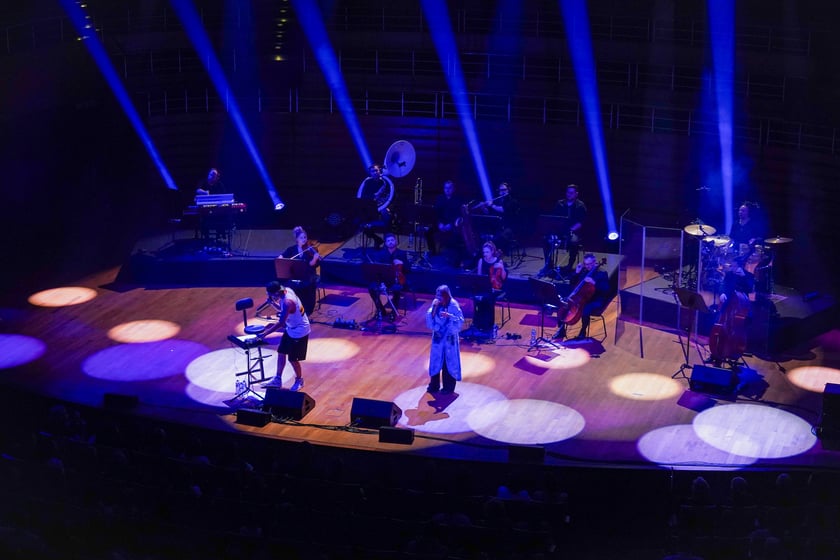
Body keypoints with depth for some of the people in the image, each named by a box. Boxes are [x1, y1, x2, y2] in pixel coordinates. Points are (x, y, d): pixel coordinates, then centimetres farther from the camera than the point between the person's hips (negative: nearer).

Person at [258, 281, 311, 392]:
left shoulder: (288, 302, -34)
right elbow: (282, 309, 9)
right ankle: (278, 379, 28)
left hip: (299, 332, -9)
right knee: (281, 352, 15)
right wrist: (272, 303, -11)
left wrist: (265, 333, -27)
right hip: (291, 329, 9)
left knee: (293, 359, 5)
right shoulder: (286, 290, -7)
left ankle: (299, 381, 28)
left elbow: (281, 323, -31)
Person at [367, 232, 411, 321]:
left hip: (397, 281, -2)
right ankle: (381, 310, -5)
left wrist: (402, 263, -22)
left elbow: (408, 269, -1)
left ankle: (393, 311, -13)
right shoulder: (381, 253, 4)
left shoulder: (402, 253, 2)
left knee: (396, 289, -38)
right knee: (372, 287, -26)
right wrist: (381, 281, -22)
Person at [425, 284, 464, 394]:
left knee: (449, 362, 3)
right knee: (435, 360, 11)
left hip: (449, 338, -4)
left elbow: (460, 320, -15)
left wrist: (449, 316, -29)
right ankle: (434, 385, 23)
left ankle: (449, 387, 14)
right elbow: (429, 321, -4)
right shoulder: (435, 304, -3)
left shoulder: (453, 305, -15)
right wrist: (434, 308, -17)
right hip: (438, 336, 4)